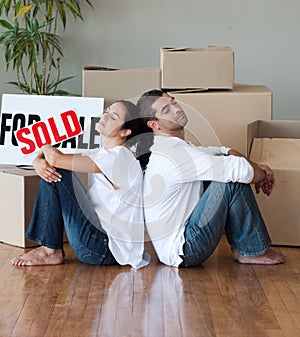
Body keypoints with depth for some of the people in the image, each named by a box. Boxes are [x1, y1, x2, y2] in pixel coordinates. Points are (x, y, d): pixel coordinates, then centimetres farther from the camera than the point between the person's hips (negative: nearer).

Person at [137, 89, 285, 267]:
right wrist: (262, 175, -3)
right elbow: (240, 170, -24)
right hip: (181, 251, -10)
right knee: (234, 180, -17)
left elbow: (225, 152, 17)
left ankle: (239, 247, 10)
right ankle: (253, 251, -1)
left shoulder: (172, 145, 11)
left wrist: (257, 166, 0)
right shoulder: (173, 153, -22)